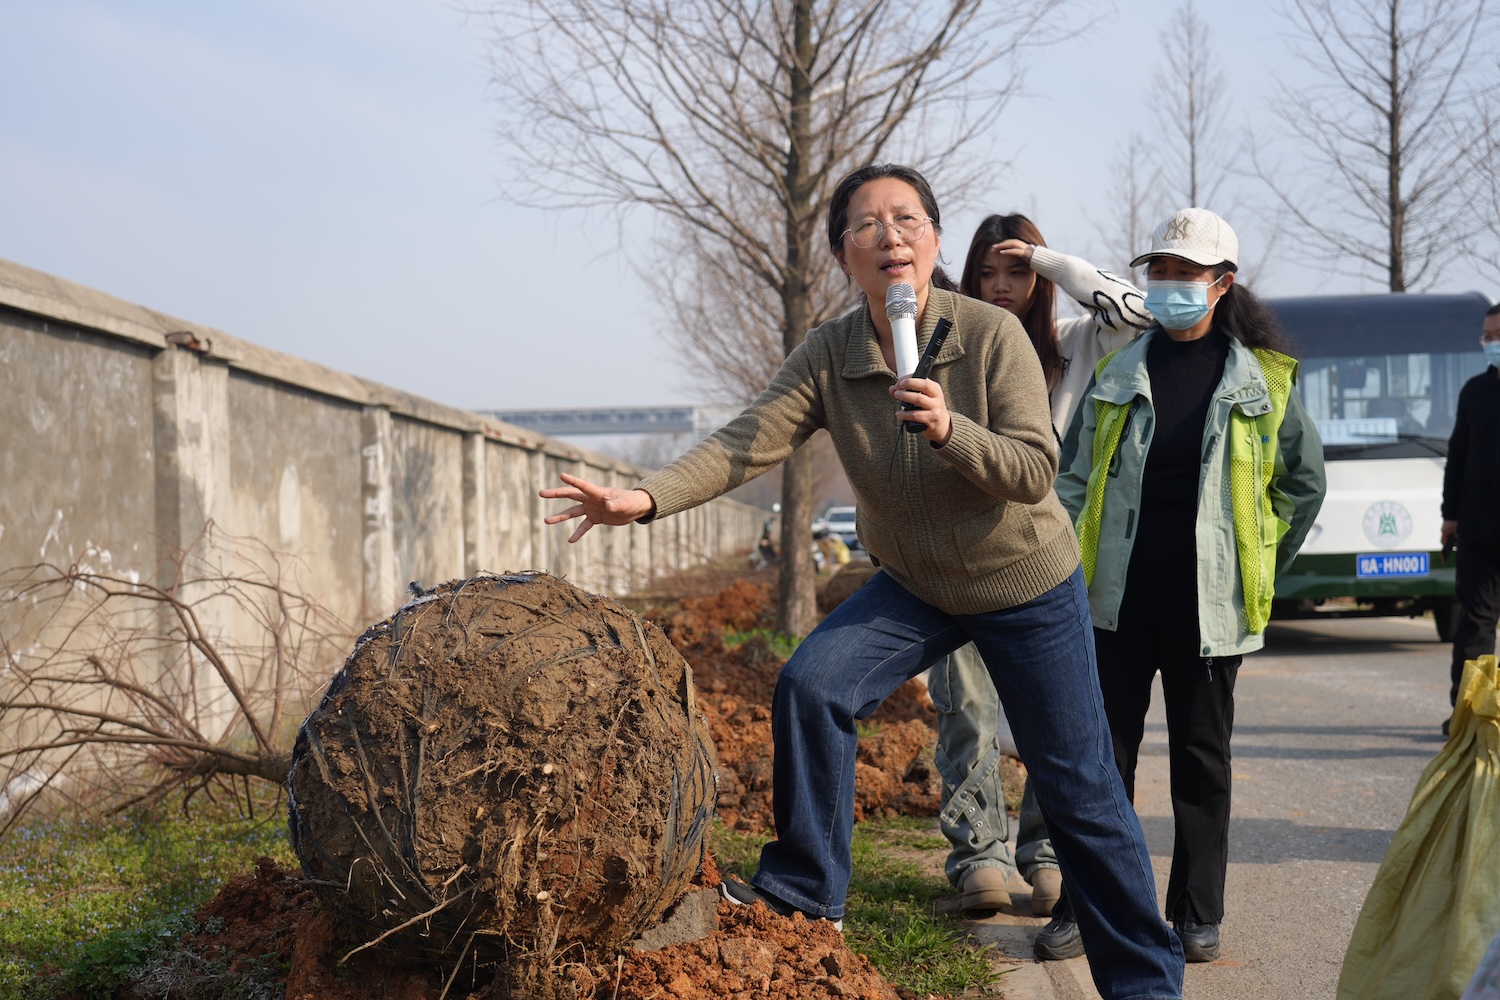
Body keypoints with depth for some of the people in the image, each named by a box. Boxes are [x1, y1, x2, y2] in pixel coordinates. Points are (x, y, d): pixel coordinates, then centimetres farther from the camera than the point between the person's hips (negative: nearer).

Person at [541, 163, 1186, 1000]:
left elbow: (1036, 470, -22)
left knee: (1079, 790, 3)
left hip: (1028, 587, -3)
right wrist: (647, 498, -37)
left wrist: (950, 429, -40)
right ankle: (804, 890, 1)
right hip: (913, 585, 3)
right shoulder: (830, 354, -13)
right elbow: (748, 441, -22)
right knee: (811, 686, -18)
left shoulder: (993, 334, -21)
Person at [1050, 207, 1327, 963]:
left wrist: (1261, 562, 11)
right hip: (1119, 596, 1)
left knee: (1202, 758, 7)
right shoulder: (1119, 371, 6)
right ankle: (1085, 903, 12)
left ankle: (1197, 915, 16)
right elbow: (1075, 481, 9)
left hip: (1207, 602, -1)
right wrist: (1065, 575, 4)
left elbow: (1305, 479, 13)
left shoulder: (1260, 380, 2)